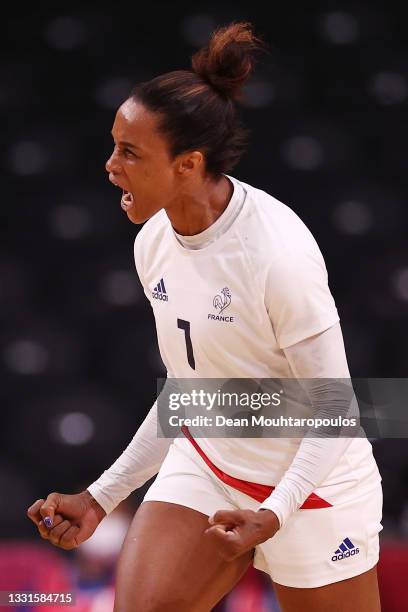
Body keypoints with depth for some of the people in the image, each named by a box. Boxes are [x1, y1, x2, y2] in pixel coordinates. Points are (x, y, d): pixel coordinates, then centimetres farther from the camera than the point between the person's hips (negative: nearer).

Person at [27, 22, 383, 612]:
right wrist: (101, 498, 8)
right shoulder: (153, 243, -2)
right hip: (205, 468, 6)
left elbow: (334, 407, -18)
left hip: (311, 488, -6)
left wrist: (273, 513, -31)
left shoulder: (278, 252, -24)